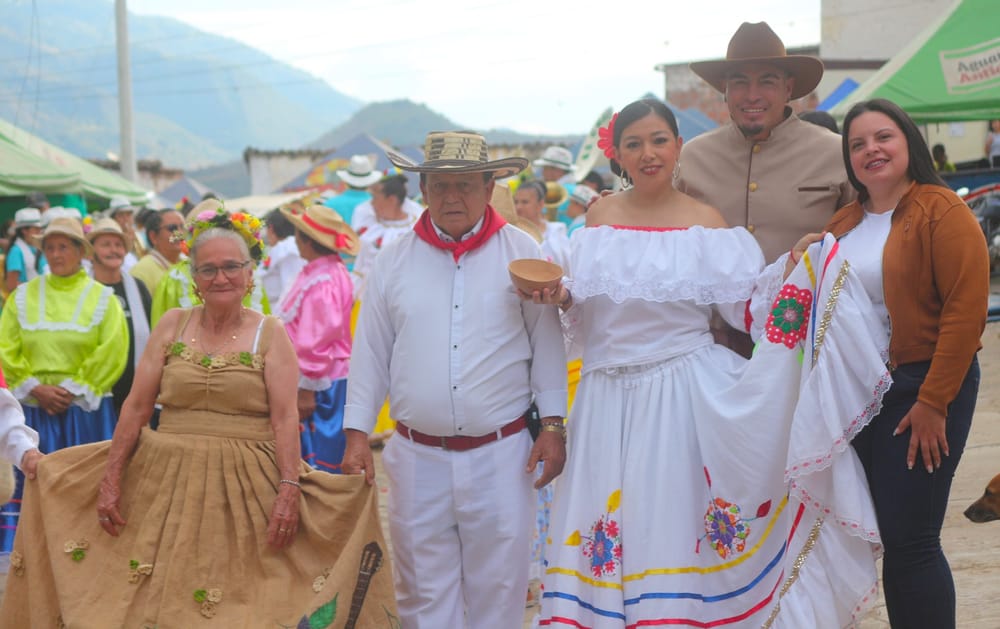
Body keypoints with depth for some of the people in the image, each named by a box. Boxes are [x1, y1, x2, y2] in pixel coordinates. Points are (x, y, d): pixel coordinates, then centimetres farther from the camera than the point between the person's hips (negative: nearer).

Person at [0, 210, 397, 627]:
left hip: (246, 487, -2)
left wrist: (290, 488, -19)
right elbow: (136, 407, 5)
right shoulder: (173, 325, 8)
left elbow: (285, 417, -8)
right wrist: (110, 479, 0)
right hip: (169, 483, 3)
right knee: (160, 595, 5)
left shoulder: (270, 333, 1)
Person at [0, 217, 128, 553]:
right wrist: (35, 388, -8)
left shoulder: (102, 299, 4)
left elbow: (110, 356, -3)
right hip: (32, 411, 2)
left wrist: (74, 389, -11)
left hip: (84, 411, -2)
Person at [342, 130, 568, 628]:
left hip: (501, 454, -1)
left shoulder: (522, 253, 2)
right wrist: (356, 433, 4)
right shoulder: (394, 261, 6)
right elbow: (369, 353, 9)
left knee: (497, 587, 5)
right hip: (418, 456, 2)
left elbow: (547, 343, 4)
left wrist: (553, 424, -2)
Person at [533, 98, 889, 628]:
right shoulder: (600, 217, 8)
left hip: (682, 392, -3)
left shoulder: (704, 222, -2)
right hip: (608, 398, 3)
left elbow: (747, 305, -5)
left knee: (674, 525, -2)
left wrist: (794, 268, -20)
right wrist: (562, 298, -5)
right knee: (612, 524, 7)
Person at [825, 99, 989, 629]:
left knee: (909, 541, -7)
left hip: (923, 389, -6)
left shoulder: (941, 211, -9)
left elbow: (966, 310, -15)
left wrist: (933, 402, -17)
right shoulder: (844, 223, 11)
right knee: (885, 538, 9)